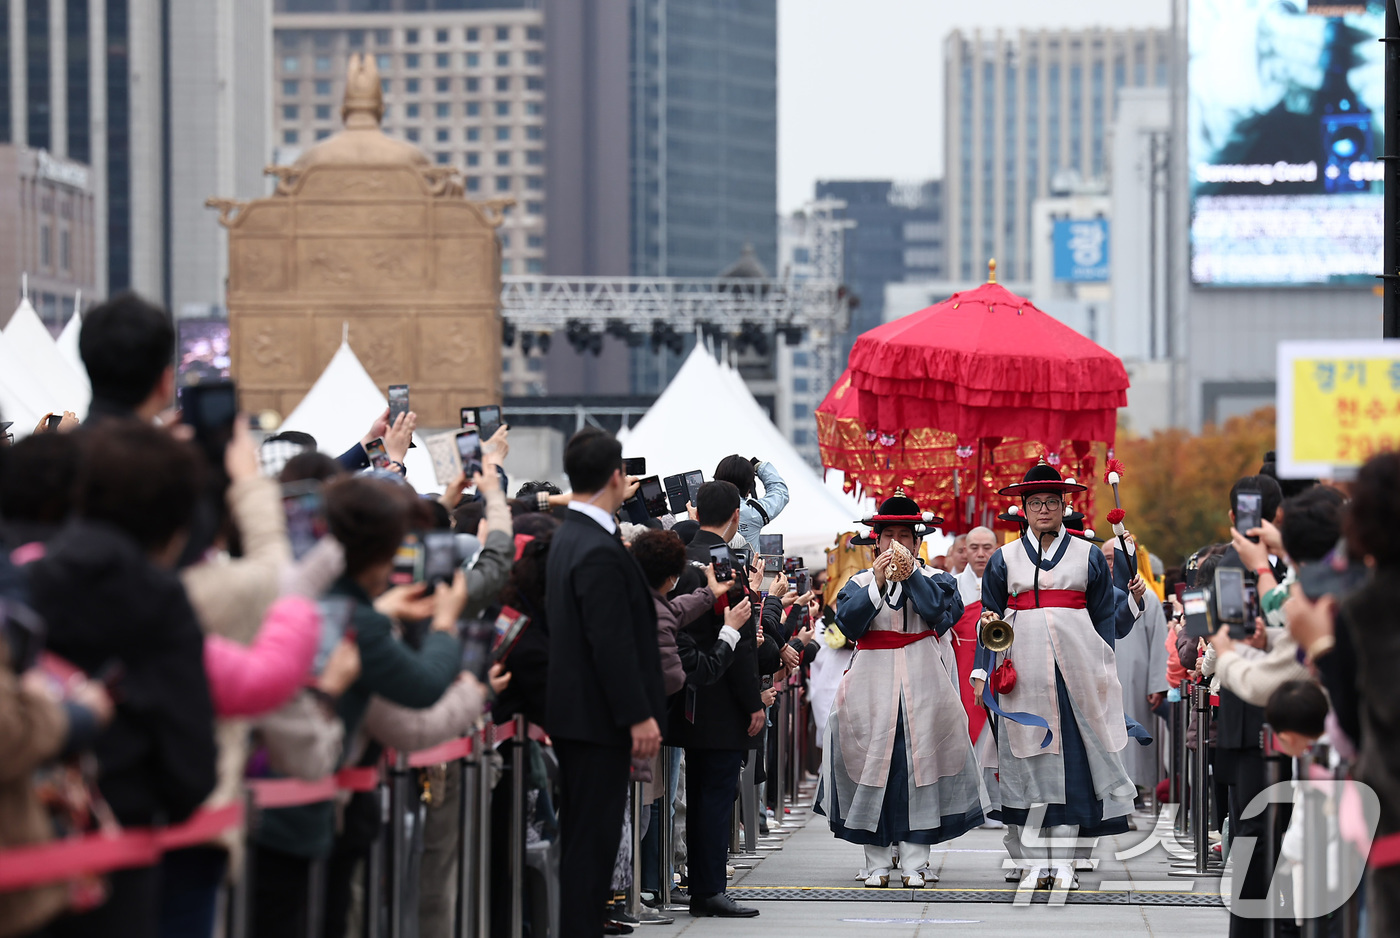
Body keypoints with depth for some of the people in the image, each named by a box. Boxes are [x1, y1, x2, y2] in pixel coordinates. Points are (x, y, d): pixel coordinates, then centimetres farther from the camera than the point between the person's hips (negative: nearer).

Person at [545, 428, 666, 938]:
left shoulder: (569, 537, 11)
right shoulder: (599, 552, -20)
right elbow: (612, 644, -22)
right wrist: (640, 717, -19)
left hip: (575, 711, 10)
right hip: (598, 720, -10)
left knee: (581, 835, 14)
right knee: (592, 839, -6)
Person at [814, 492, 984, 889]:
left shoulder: (933, 580, 8)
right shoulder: (860, 582, 10)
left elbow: (940, 613, -12)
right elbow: (848, 622, -7)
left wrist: (910, 576, -16)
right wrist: (877, 582, -14)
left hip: (921, 682, -1)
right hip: (872, 681, 1)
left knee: (919, 763, -4)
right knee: (872, 764, -1)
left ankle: (914, 862, -2)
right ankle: (877, 863, 5)